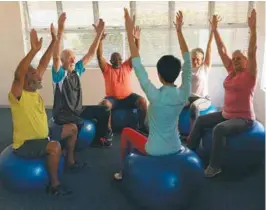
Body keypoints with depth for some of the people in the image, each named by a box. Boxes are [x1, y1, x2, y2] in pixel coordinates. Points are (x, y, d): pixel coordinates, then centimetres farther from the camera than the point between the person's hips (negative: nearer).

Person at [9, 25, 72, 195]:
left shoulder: (34, 91, 1)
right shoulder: (17, 96, -20)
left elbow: (43, 65, -1)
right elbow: (18, 74, -40)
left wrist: (54, 41, -3)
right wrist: (34, 50, -47)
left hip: (42, 136, 9)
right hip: (25, 144, -9)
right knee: (55, 147, -31)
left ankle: (70, 161, 28)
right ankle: (54, 184, -15)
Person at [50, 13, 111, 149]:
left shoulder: (77, 70, 5)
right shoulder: (59, 74, -13)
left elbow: (90, 54, 4)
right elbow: (55, 56, -32)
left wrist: (99, 33, -4)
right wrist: (60, 30, -42)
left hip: (78, 109, 7)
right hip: (63, 113, -7)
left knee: (104, 112, -2)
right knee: (75, 126, -36)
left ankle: (98, 138, 18)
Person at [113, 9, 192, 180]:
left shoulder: (155, 96, -28)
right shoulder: (184, 94, -16)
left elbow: (137, 65, -24)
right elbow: (188, 63, -6)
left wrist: (130, 31, -21)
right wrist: (179, 31, -2)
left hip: (154, 151, -4)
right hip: (175, 148, 5)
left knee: (126, 131, 22)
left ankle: (123, 172, 33)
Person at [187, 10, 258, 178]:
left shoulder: (249, 74, -11)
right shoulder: (232, 71, 6)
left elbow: (252, 52, -26)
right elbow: (222, 50, 5)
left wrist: (253, 28, -33)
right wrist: (215, 29, 4)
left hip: (243, 118, -8)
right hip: (226, 114, 8)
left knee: (219, 129, -31)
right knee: (201, 120, 6)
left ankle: (215, 166, -19)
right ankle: (190, 151, 17)